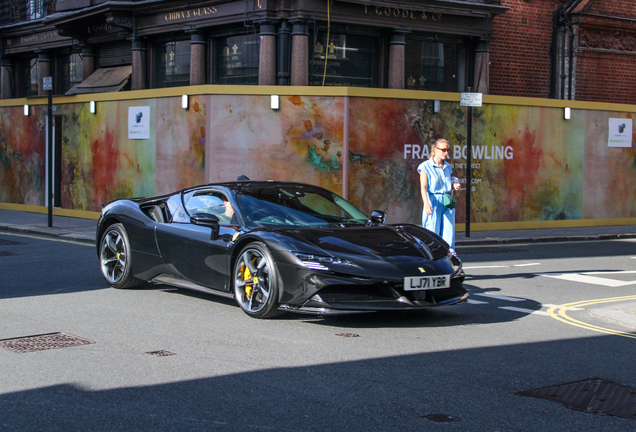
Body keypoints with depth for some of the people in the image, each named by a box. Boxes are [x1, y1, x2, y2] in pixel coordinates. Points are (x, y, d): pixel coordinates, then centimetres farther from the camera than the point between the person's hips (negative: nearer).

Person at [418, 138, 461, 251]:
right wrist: (427, 204, -21)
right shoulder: (426, 166, -3)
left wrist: (454, 186, 4)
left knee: (449, 229, -2)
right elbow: (423, 187, -10)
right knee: (433, 230, -4)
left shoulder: (447, 167, 15)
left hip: (447, 202, 5)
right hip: (433, 202, -5)